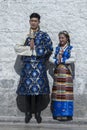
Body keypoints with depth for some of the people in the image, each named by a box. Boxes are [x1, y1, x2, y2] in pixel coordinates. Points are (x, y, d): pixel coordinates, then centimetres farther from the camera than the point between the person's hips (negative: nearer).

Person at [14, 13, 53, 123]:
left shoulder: (43, 35, 4)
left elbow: (49, 49, -9)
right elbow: (18, 48, 4)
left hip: (39, 66, -2)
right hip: (27, 65, 2)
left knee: (39, 88, -2)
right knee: (27, 87, 1)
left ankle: (37, 112, 12)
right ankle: (28, 112, 15)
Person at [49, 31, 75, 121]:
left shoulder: (70, 48, 2)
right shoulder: (57, 48, 15)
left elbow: (72, 59, -12)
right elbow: (52, 58, 9)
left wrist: (62, 61, -10)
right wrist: (56, 61, -10)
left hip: (66, 72, -4)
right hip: (58, 72, 4)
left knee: (66, 92, -7)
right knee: (57, 92, 3)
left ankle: (66, 114, -3)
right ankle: (58, 113, 9)